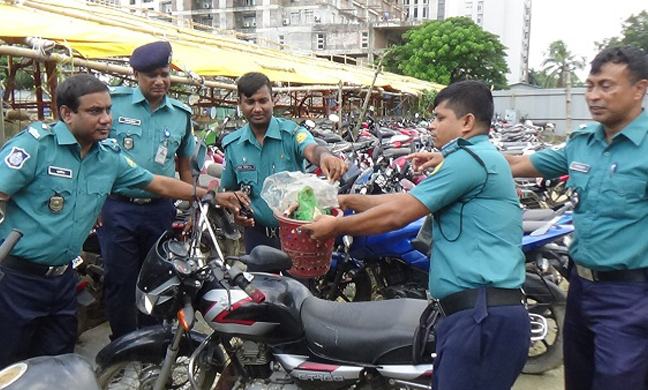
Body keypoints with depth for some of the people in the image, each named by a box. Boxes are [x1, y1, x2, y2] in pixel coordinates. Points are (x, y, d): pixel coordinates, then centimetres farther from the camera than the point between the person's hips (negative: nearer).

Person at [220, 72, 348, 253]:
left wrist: (325, 156, -52)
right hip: (257, 234, 3)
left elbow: (311, 150, -29)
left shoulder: (291, 132, -8)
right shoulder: (232, 145, 3)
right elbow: (229, 189, 12)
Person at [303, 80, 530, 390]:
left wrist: (335, 227, -1)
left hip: (484, 315, -10)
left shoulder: (470, 158, -12)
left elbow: (397, 214, -13)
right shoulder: (481, 157, 22)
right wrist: (347, 200, 18)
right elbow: (408, 201, 21)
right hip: (479, 311, 10)